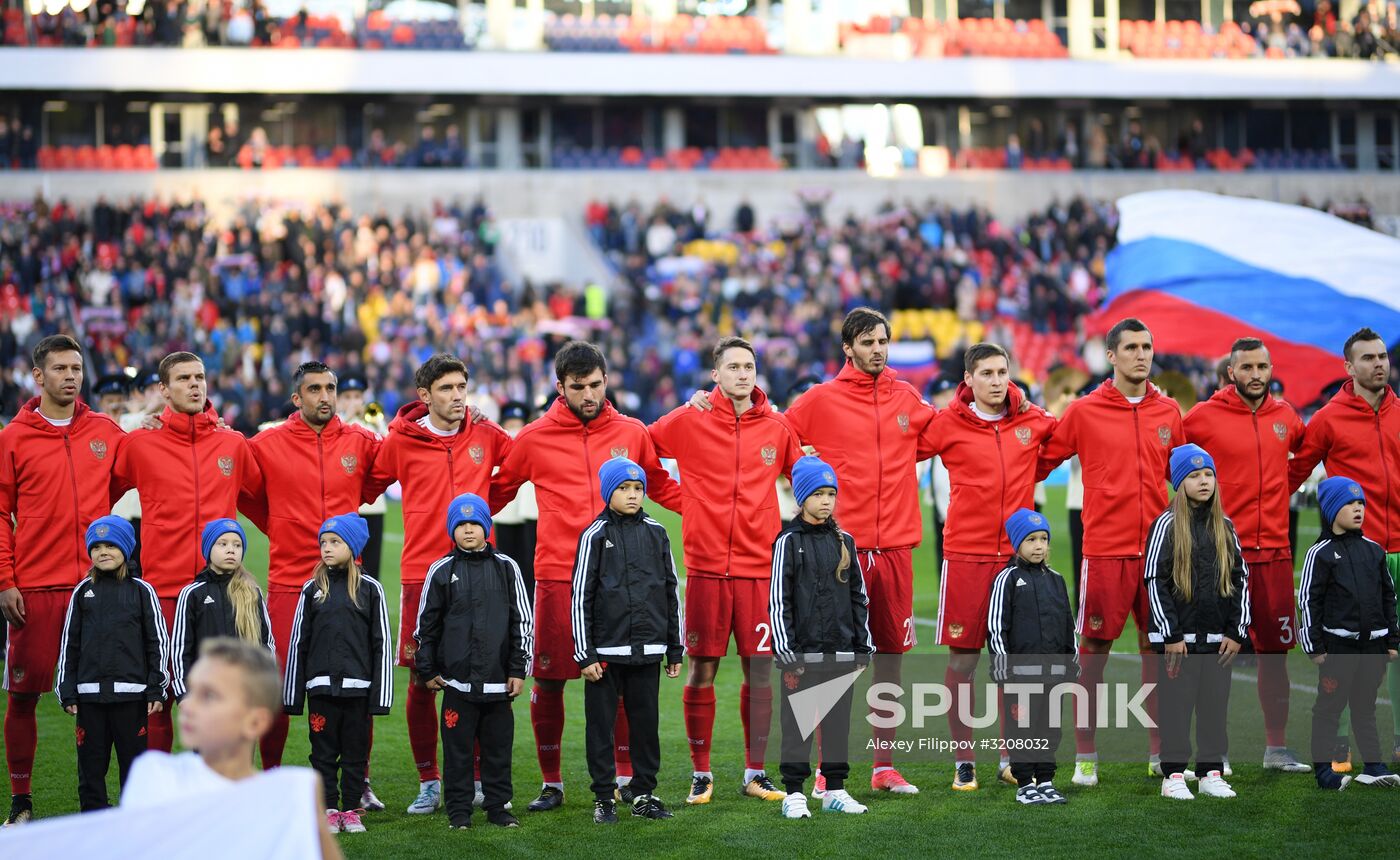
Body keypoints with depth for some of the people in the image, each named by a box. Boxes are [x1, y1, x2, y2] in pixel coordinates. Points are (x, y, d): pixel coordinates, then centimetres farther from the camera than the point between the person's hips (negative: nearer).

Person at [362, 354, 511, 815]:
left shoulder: (486, 436, 6)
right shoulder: (400, 441, 2)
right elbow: (366, 488, 11)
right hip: (421, 573, -1)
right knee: (421, 680, -1)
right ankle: (428, 782, 9)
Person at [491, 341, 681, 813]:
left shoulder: (632, 433, 6)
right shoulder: (534, 439, 2)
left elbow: (661, 486, 19)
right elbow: (498, 491, 13)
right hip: (556, 576, -1)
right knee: (548, 681, 2)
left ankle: (627, 776, 14)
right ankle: (551, 783, 14)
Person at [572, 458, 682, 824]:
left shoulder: (656, 534, 8)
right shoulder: (595, 535, -2)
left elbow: (672, 592, 13)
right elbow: (580, 597, -3)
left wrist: (675, 649, 11)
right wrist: (585, 654, -7)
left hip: (648, 650, 3)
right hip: (605, 650, -3)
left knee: (646, 723, 7)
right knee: (601, 725, 3)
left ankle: (644, 794, 17)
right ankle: (604, 798, 11)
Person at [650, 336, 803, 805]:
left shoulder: (777, 428, 6)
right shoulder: (688, 422, -1)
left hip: (760, 567, 2)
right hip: (706, 567, -2)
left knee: (759, 669, 3)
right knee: (702, 670, 0)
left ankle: (755, 772, 13)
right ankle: (701, 773, 11)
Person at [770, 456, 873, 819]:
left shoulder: (844, 541, 10)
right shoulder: (789, 541, -3)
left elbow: (859, 596, 15)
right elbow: (778, 599, -6)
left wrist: (864, 645, 11)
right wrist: (785, 649, -11)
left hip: (841, 650, 5)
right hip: (801, 651, -4)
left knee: (839, 721, 8)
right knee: (797, 723, -1)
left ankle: (835, 790, 16)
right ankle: (794, 793, 4)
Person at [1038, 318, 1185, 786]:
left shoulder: (1168, 411, 9)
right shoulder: (1084, 411, -2)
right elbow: (1043, 461, 4)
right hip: (1104, 549, -3)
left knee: (1157, 648, 7)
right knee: (1093, 649, -1)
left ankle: (1159, 753, 16)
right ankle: (1085, 756, 6)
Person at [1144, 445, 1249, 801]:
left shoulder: (1225, 527, 10)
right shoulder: (1167, 525, -4)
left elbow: (1240, 579, 13)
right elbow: (1155, 581, -7)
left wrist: (1237, 631, 5)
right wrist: (1170, 635, -11)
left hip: (1218, 637, 4)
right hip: (1179, 636, -4)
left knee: (1216, 705, 7)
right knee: (1177, 704, -1)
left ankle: (1211, 773, 16)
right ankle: (1174, 775, 6)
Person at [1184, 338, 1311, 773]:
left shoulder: (1285, 416, 9)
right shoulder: (1204, 417, -5)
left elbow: (1309, 447, 29)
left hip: (1275, 552, 4)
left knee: (1275, 651, 9)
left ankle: (1277, 748, 18)